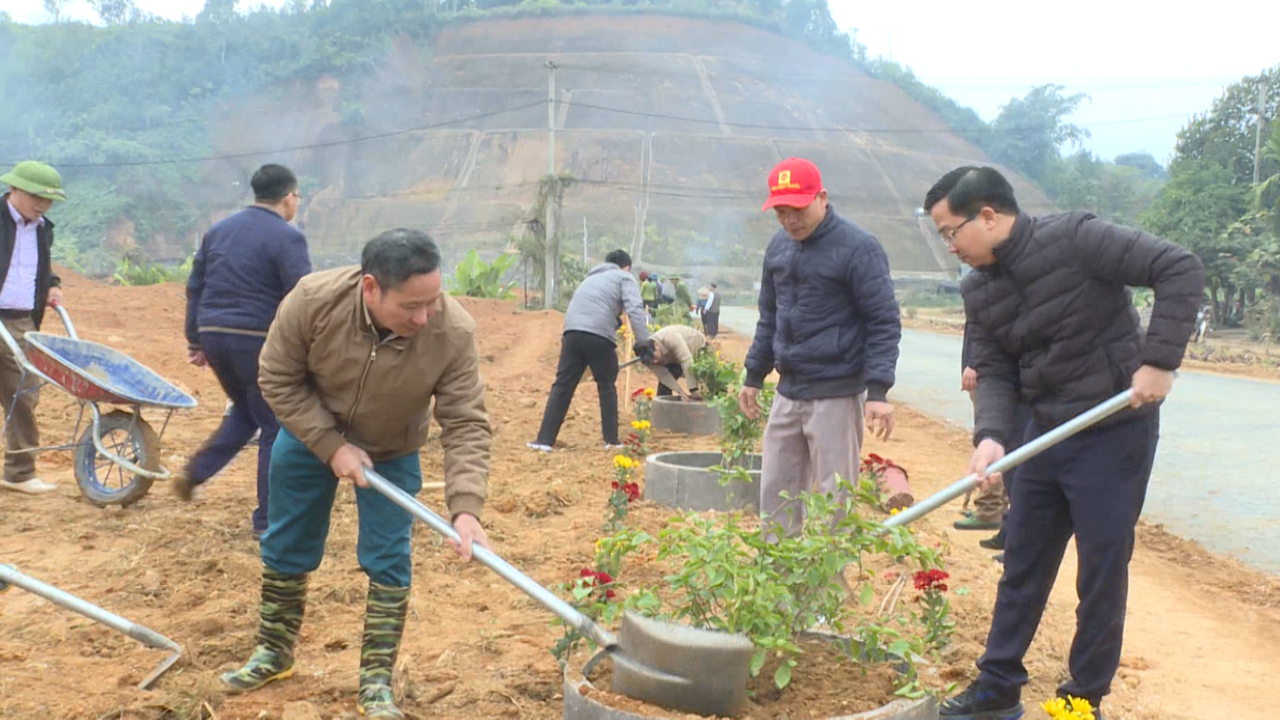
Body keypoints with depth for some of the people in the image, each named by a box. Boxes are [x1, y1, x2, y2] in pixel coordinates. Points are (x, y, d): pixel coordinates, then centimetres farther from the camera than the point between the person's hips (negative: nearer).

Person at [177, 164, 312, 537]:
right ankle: (267, 522, 8)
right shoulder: (286, 237, -8)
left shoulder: (218, 230, 15)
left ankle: (195, 472, 13)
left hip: (213, 335, 7)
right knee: (275, 428, 4)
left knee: (244, 411, 27)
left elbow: (194, 288, 18)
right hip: (258, 340, -7)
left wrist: (195, 340, 22)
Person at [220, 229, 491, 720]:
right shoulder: (312, 300, -34)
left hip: (392, 452, -1)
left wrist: (465, 508, -40)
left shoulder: (453, 331, -34)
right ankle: (273, 654, 36)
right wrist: (331, 446, -24)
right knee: (285, 548, 14)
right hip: (309, 434, 1)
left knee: (388, 563, -3)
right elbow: (278, 380, -19)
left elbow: (466, 425, -29)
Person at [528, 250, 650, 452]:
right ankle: (611, 439, 16)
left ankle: (545, 439, 3)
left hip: (572, 332, 5)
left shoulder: (590, 278, 35)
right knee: (607, 387, 11)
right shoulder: (624, 278, 15)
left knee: (562, 386, 7)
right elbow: (634, 309, -2)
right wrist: (643, 342, -6)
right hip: (599, 335, -5)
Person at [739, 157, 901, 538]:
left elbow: (884, 322, -11)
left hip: (836, 396, -7)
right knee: (775, 492, 12)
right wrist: (754, 376, 19)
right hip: (788, 392, 7)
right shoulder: (778, 246, 10)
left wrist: (878, 391, -18)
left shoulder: (857, 247, -11)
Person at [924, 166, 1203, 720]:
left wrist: (1158, 360, -24)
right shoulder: (979, 291, 3)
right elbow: (994, 373, 1)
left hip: (1114, 434, -6)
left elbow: (1181, 270, -18)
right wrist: (990, 436, -17)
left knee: (1101, 574, 5)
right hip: (1046, 437, 7)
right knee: (1021, 568, 13)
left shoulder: (1074, 238, -18)